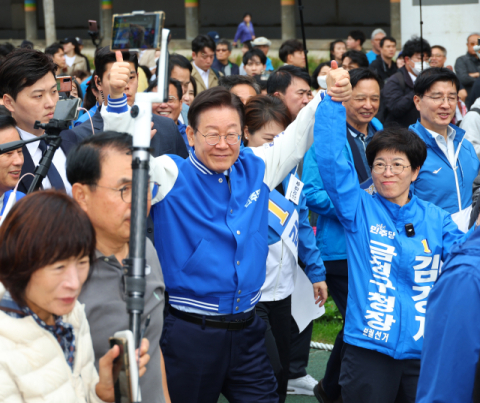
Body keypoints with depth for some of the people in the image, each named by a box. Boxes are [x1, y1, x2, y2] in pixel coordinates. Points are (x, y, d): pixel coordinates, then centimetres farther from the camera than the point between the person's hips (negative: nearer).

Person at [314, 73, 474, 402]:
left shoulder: (436, 220, 8)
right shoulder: (359, 209, 0)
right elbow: (330, 158, -12)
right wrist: (333, 101, -20)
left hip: (424, 351, 3)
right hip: (368, 349, -3)